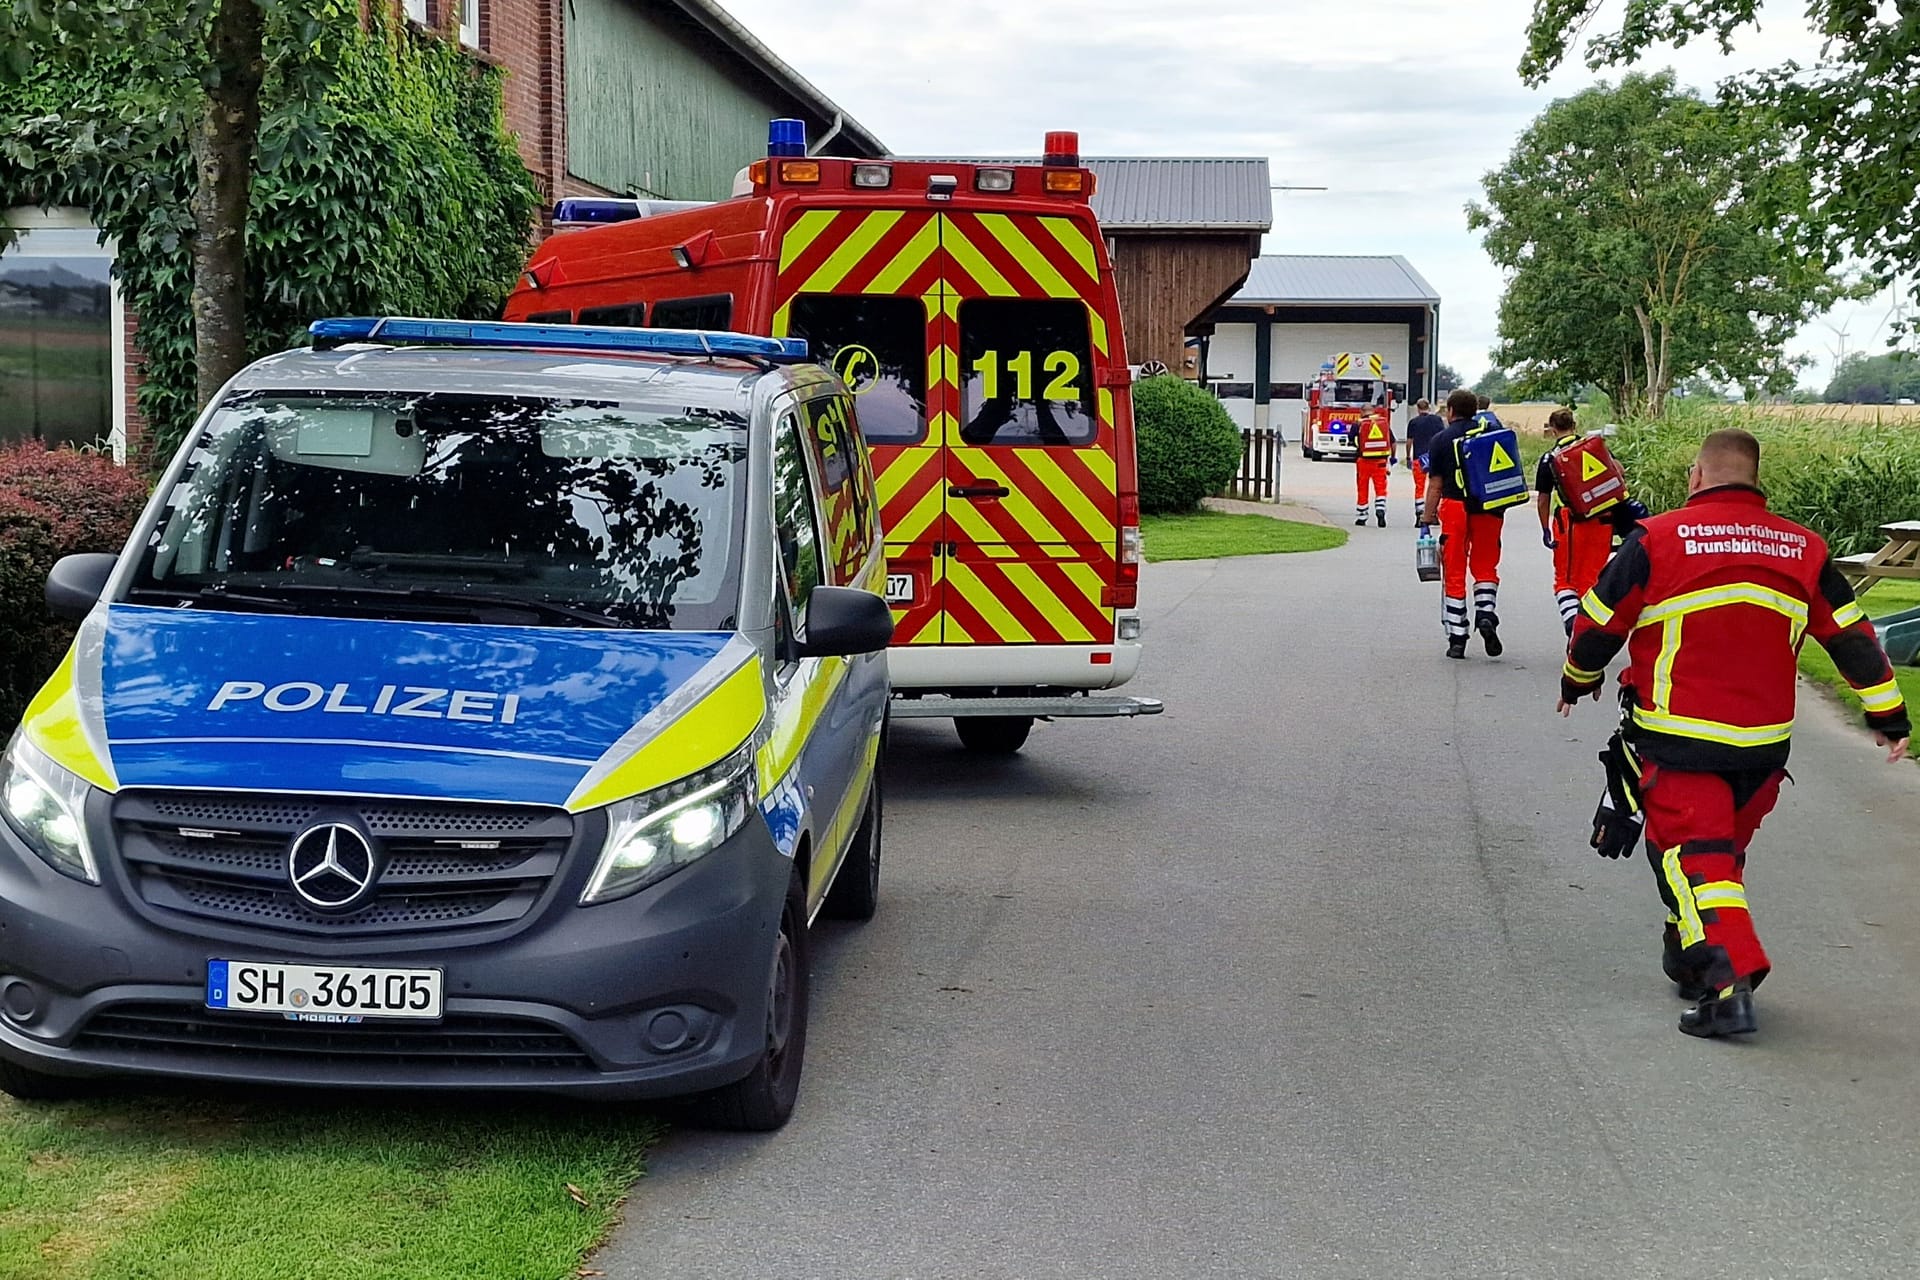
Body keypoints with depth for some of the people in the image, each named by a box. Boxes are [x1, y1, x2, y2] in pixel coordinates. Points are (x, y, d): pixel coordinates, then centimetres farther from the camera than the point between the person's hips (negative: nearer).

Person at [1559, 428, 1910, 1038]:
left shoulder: (1656, 540, -8)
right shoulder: (1801, 548, 5)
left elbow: (1599, 623, -2)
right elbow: (1852, 634, 8)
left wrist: (1578, 680, 17)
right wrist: (1888, 715, 15)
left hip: (1677, 740, -4)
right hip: (1764, 744, 5)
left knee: (1693, 855, -3)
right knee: (1724, 848, 21)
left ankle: (1729, 982, -19)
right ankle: (1689, 959, 34)